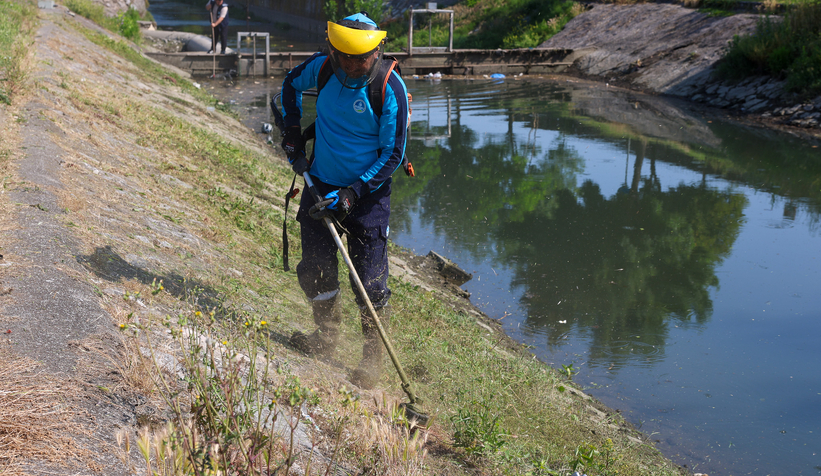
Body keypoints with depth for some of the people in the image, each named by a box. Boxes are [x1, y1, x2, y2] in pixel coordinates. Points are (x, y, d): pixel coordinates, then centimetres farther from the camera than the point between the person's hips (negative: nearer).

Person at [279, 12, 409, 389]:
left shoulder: (389, 88, -19)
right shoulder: (321, 67, -8)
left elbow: (393, 155, -14)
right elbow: (290, 84, 16)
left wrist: (354, 193, -20)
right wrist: (292, 131, 7)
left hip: (368, 192, -4)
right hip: (320, 184, 4)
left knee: (370, 281, -2)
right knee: (315, 267, 10)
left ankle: (373, 356, 17)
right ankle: (326, 337, 33)